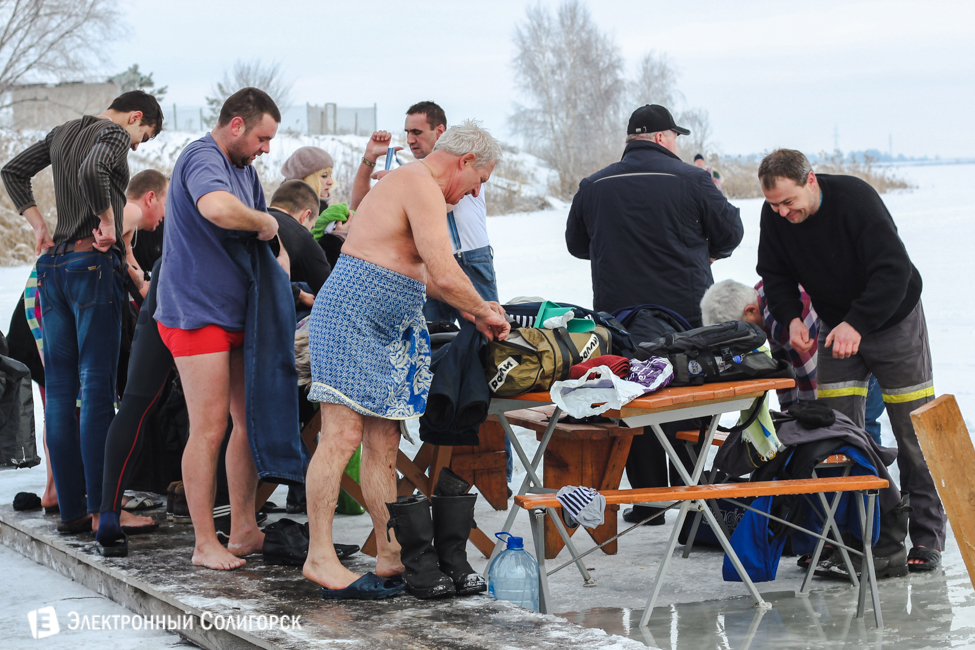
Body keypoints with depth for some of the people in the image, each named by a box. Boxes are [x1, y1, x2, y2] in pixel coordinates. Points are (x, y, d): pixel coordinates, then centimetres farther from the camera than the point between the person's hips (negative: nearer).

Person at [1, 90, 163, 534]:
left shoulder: (63, 132, 18)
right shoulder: (115, 134, -6)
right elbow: (92, 171, -27)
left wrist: (39, 227, 16)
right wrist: (108, 222, -15)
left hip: (53, 265, 8)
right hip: (94, 263, -8)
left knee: (60, 388, 7)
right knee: (97, 389, -7)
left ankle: (70, 510, 7)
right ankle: (100, 509, -8)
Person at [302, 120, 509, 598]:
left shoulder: (409, 182, 22)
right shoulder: (422, 188, -12)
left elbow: (419, 272, 30)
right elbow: (445, 274, -19)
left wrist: (467, 310, 21)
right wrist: (485, 312, -3)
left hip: (385, 331, 11)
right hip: (351, 319, -11)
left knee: (383, 445, 7)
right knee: (343, 436, -13)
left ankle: (390, 555, 7)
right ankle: (320, 556, -12)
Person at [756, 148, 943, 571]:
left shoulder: (855, 199, -27)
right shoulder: (774, 216, -11)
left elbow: (894, 270, -30)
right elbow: (775, 274, 3)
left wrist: (856, 323, -37)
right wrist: (791, 317, -16)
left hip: (893, 321, -5)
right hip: (836, 328, 5)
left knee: (914, 435, -2)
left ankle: (927, 536, 5)